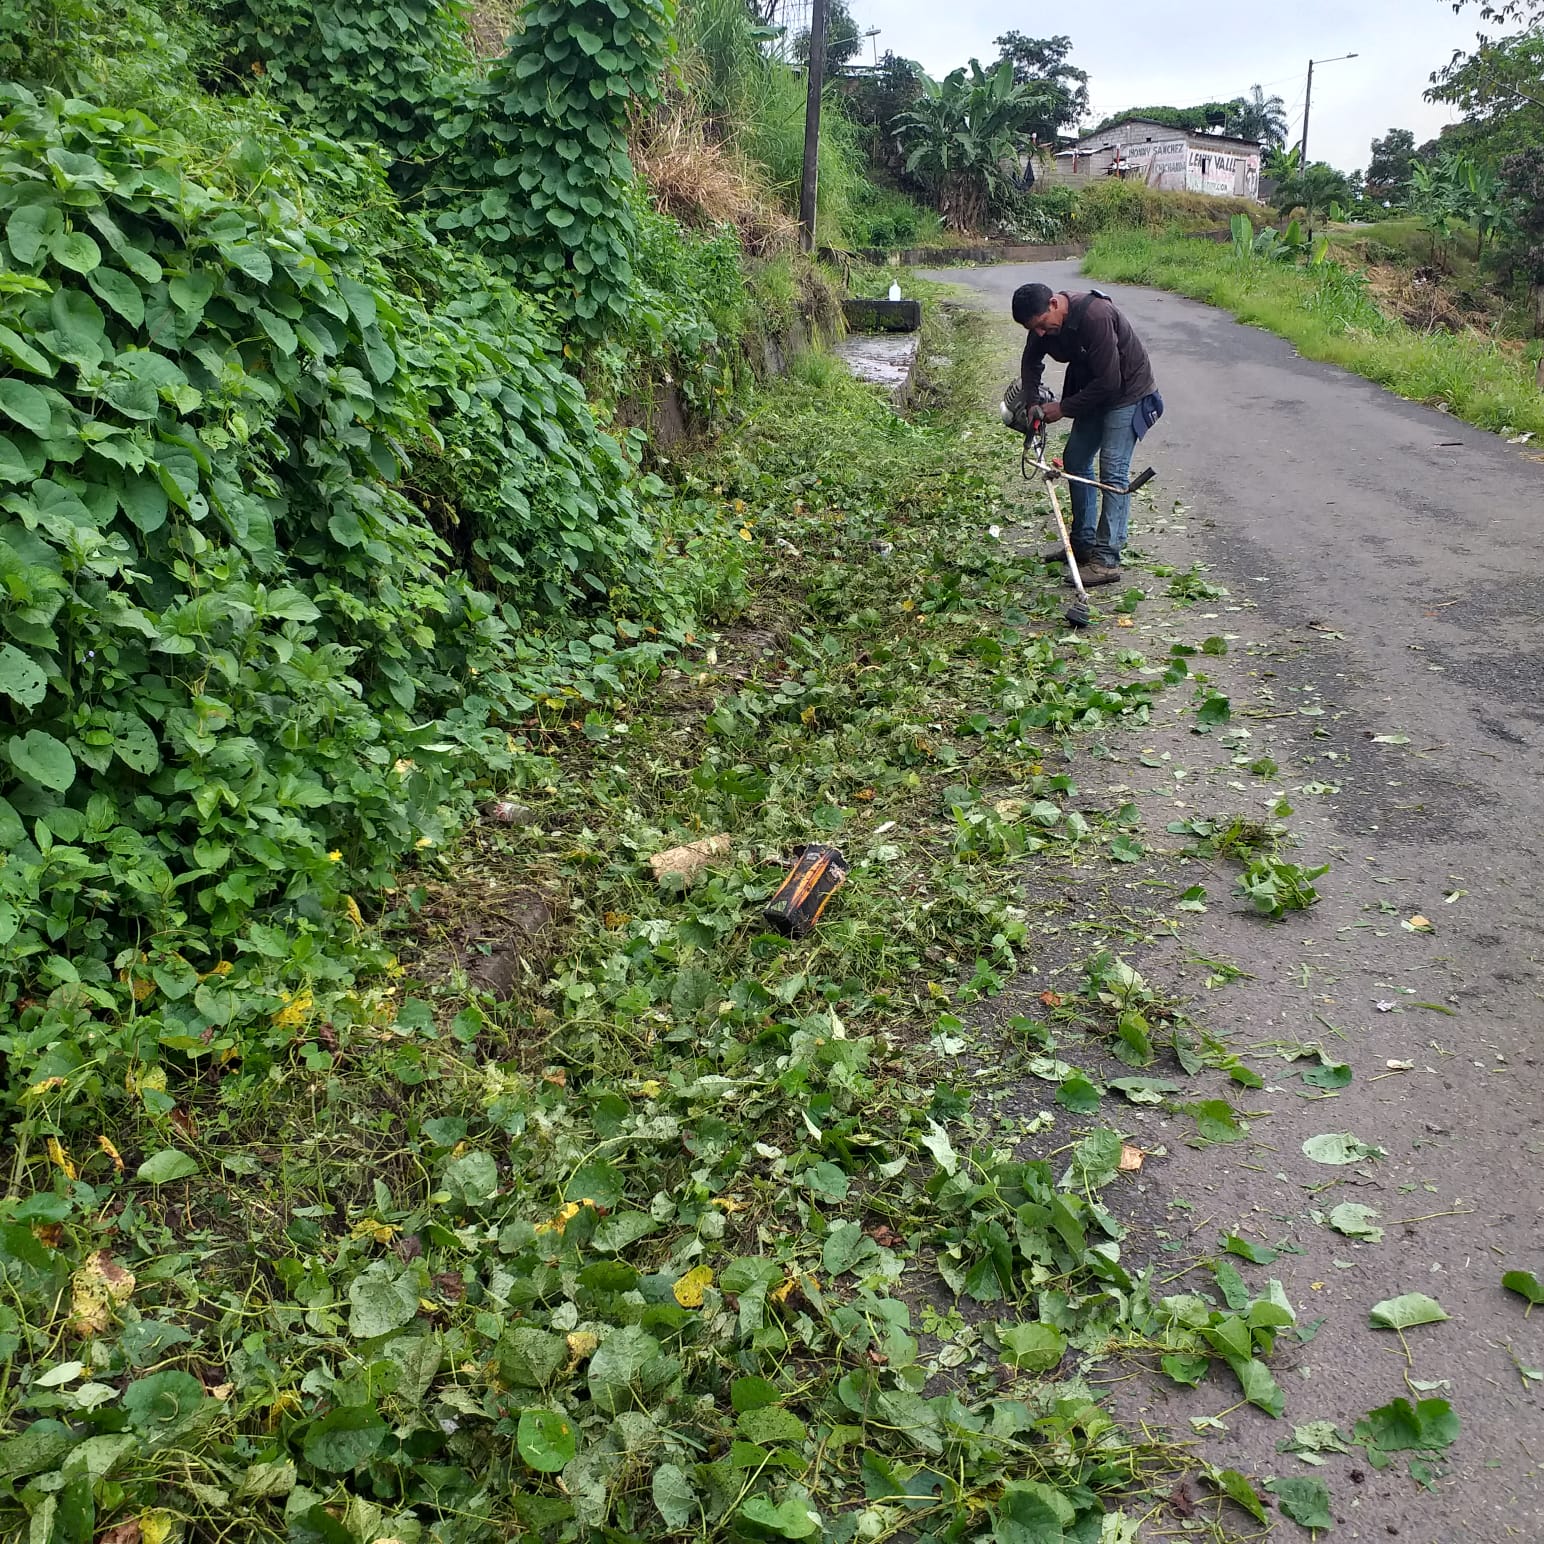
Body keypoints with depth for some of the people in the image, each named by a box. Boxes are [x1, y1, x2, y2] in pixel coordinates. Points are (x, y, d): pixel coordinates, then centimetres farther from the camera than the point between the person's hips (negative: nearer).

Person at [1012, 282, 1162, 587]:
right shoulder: (1044, 322, -8)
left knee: (1113, 471, -15)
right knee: (1074, 460, 12)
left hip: (1127, 393, -9)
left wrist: (1063, 408, -21)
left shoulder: (1095, 315, -34)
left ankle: (1107, 560, -15)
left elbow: (1109, 381, -30)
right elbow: (1031, 362, 12)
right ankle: (1083, 544, 23)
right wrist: (1033, 403, -2)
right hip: (1093, 393, 9)